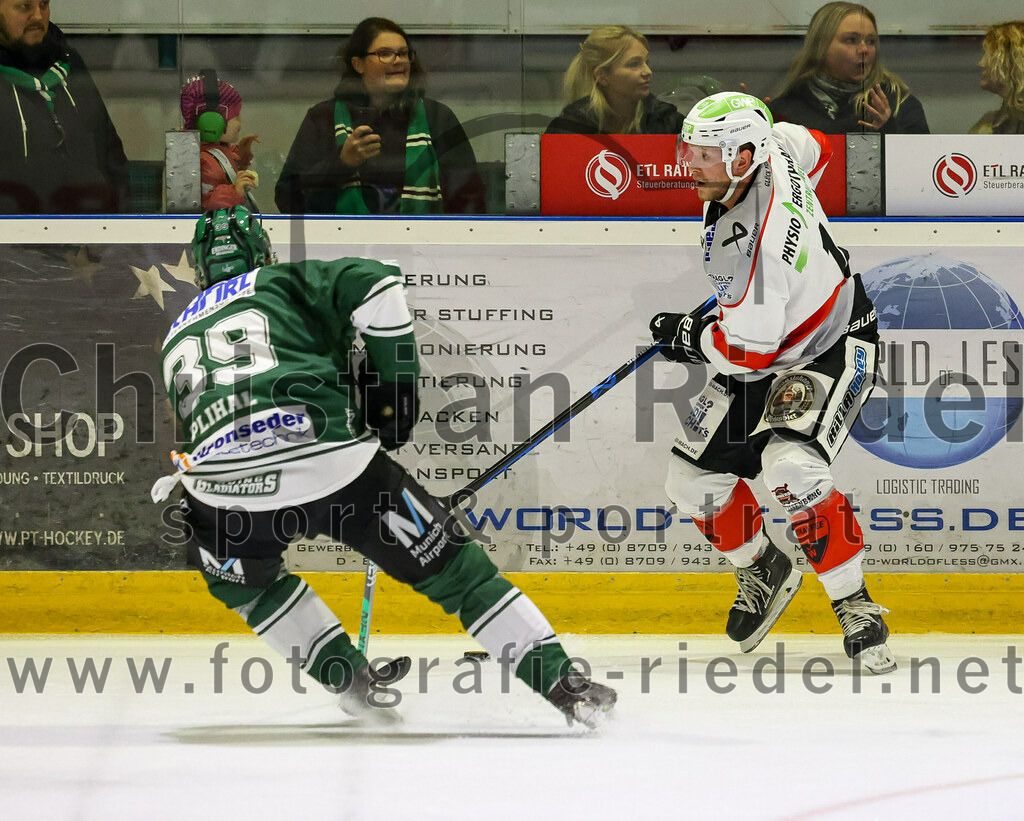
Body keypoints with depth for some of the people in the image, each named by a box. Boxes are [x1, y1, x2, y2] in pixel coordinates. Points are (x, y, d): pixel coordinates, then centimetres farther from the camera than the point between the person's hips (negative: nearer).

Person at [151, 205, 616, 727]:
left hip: (227, 489, 2)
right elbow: (375, 283, 2)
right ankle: (564, 687, 9)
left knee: (238, 577, 37)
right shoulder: (284, 283, 19)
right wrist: (393, 385, 10)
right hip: (334, 465, -2)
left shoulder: (175, 339, 30)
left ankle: (353, 682, 33)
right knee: (452, 567, 12)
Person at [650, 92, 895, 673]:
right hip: (766, 351, 9)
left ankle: (856, 607, -19)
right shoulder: (770, 149, -13)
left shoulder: (754, 244, -37)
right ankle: (763, 571, 32)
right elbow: (815, 147, 11)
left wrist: (688, 335, -10)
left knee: (791, 467, -33)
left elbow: (750, 349, -31)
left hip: (829, 352, -9)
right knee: (694, 482, 5)